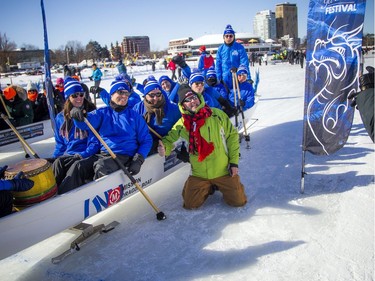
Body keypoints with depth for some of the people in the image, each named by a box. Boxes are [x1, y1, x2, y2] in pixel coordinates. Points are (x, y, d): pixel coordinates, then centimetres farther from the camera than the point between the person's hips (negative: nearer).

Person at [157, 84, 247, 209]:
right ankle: (208, 189, 30)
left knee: (238, 201, 0)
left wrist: (234, 161, -3)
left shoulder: (217, 114, -6)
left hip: (223, 170, -1)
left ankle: (220, 186, 30)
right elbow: (169, 139, 5)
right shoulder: (182, 124, -3)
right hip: (199, 174, 1)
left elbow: (232, 135, -1)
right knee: (190, 204, 1)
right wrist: (164, 147, -21)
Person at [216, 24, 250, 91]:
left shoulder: (240, 48, -4)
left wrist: (248, 78, -15)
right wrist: (219, 79, 1)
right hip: (225, 80, 2)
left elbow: (244, 64, -8)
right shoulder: (220, 49, 3)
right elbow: (218, 66, 6)